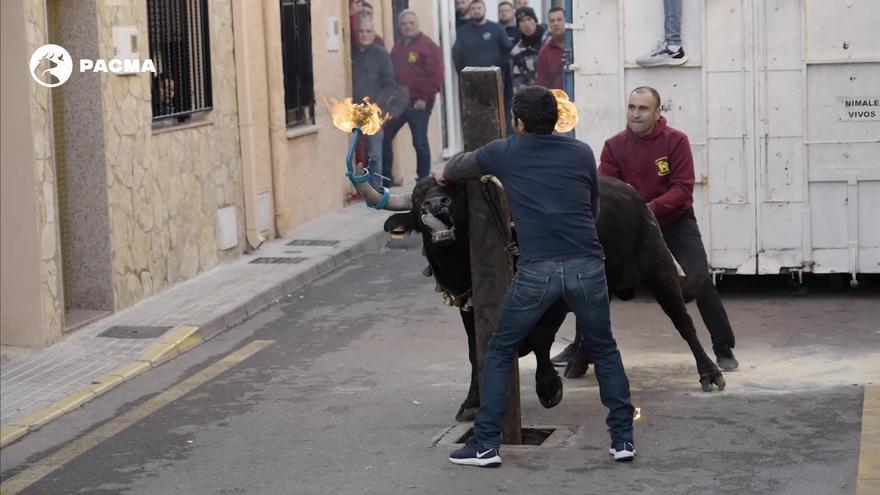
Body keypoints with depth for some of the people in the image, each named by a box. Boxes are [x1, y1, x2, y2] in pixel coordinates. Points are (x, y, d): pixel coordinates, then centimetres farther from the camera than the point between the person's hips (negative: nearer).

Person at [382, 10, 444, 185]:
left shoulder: (429, 46, -6)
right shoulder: (397, 47, 16)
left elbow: (436, 76, -12)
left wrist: (424, 98, -15)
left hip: (418, 103, -7)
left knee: (420, 143, -3)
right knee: (383, 138, 5)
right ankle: (386, 178, 16)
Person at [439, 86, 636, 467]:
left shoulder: (504, 153, 11)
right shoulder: (582, 153, 14)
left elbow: (463, 165, 32)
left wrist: (445, 174, 55)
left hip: (536, 269, -2)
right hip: (586, 264, 2)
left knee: (500, 352, 15)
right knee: (604, 351, 20)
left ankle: (487, 444, 12)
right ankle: (623, 439, 17)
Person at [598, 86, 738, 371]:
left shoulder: (676, 141, -15)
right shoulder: (614, 146, -7)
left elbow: (683, 189, -21)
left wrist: (650, 208, -36)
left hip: (676, 222, -3)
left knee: (699, 279, -15)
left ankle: (724, 349, -3)